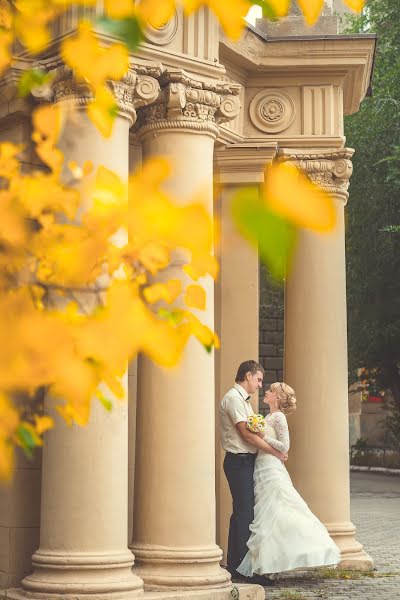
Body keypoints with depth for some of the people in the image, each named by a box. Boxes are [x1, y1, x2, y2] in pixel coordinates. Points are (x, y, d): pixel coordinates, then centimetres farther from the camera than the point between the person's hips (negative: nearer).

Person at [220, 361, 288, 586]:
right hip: (239, 461, -10)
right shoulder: (233, 398, -12)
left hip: (246, 462, 10)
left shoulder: (243, 399, 20)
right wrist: (275, 451, -12)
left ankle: (235, 567, 17)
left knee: (242, 513, 12)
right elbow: (246, 433, -18)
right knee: (244, 513, -9)